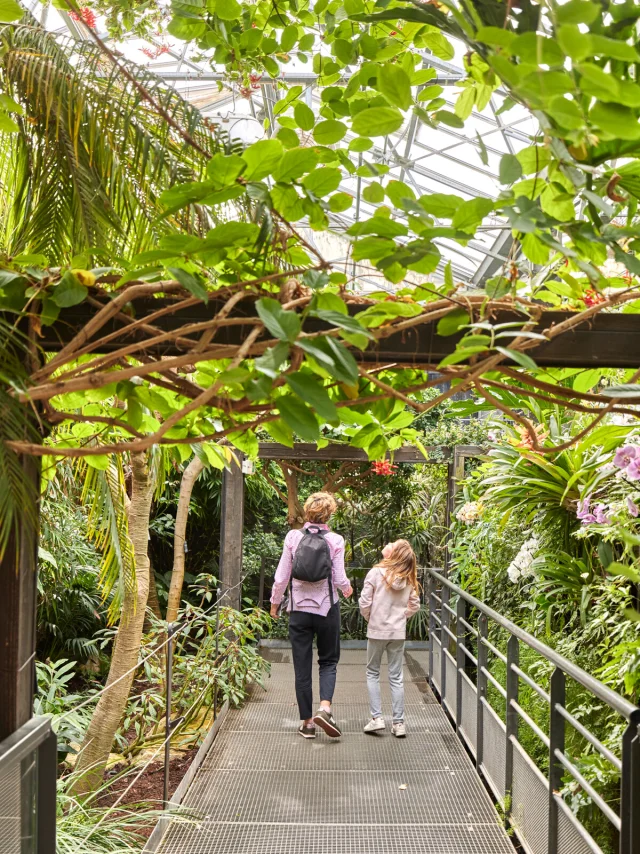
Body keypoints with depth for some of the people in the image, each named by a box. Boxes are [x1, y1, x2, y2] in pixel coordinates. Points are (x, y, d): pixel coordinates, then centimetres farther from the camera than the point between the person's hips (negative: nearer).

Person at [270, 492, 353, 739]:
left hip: (299, 609, 1)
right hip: (327, 608, -1)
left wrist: (275, 602, 12)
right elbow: (339, 579, -8)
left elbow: (281, 577, -3)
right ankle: (324, 708, -8)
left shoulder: (293, 537, -4)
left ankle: (307, 722, 13)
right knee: (328, 661, 14)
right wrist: (347, 589, 15)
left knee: (302, 667, 9)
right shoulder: (335, 540, -7)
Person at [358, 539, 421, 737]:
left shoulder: (376, 573, -15)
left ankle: (377, 717, 8)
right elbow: (414, 605, 5)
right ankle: (399, 723, 12)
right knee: (396, 677, 10)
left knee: (372, 673, 13)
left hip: (377, 631, -3)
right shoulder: (409, 579, -3)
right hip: (399, 632, 3)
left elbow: (364, 603, -13)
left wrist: (369, 618, 6)